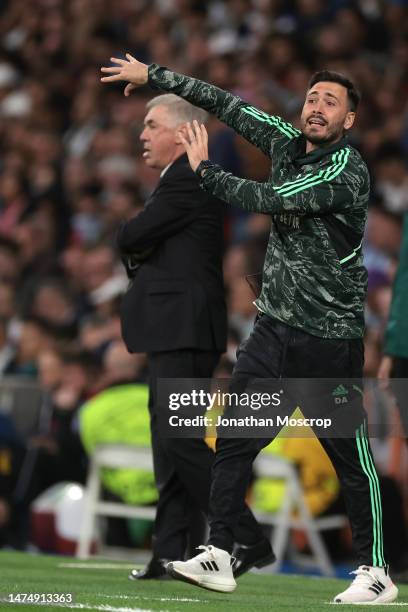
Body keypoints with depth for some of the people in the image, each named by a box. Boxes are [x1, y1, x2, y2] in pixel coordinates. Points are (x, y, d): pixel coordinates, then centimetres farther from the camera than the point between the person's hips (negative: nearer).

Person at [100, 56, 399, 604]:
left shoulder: (348, 172, -15)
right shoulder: (287, 142, 7)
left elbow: (268, 200, -18)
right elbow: (228, 105, 14)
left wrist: (204, 170, -5)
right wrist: (153, 75, 14)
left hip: (330, 338, -7)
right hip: (274, 328, 7)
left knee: (351, 457, -4)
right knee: (233, 440, -1)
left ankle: (376, 573, 3)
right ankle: (218, 557, 1)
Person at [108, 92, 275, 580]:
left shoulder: (188, 181, -13)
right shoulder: (179, 181, 20)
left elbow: (130, 237, -15)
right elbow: (136, 246, 22)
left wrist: (133, 244, 6)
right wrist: (140, 254, 1)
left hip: (185, 332, -11)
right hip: (173, 333, 11)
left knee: (177, 438, -14)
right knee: (168, 443, 9)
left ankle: (247, 539, -13)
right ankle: (171, 554, 10)